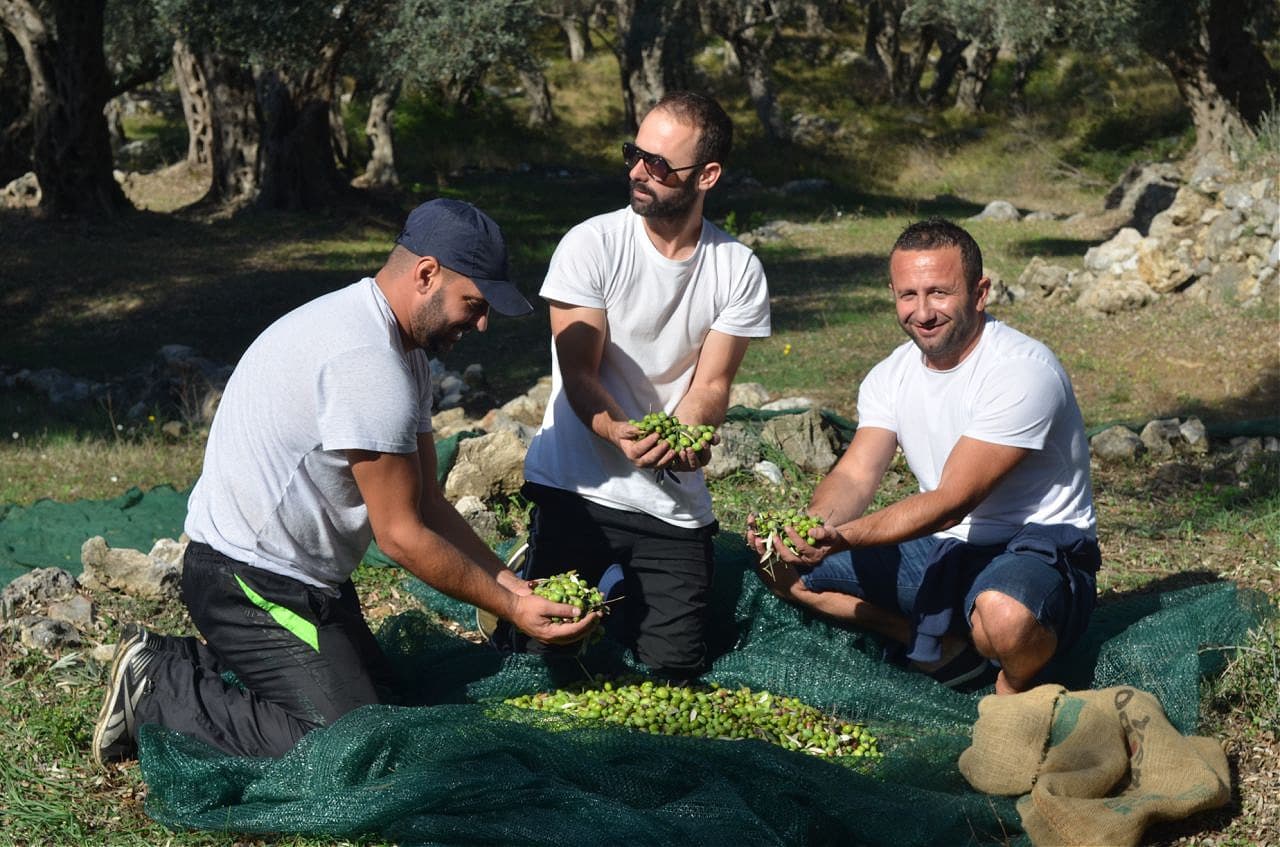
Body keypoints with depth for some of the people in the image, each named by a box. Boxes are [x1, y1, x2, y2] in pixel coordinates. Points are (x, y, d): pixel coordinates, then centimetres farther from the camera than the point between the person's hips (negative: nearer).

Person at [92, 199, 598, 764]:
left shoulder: (403, 351, 9)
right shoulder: (365, 358, -25)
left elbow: (427, 504, 9)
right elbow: (402, 535, -20)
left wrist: (517, 587, 2)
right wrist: (511, 608, -11)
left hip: (303, 575, 11)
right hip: (251, 581, -11)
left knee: (382, 695, 17)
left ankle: (196, 664, 18)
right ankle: (156, 691, -3)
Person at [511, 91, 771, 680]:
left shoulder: (739, 271, 0)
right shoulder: (592, 245, -7)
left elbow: (710, 386, -3)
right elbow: (579, 375, -10)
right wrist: (621, 434, -31)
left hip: (676, 501, 2)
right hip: (577, 485, -2)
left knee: (676, 666, 2)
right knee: (545, 652, -6)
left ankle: (622, 586, 29)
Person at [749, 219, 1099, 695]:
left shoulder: (1022, 371, -20)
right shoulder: (890, 377, 4)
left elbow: (952, 502, -26)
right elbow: (855, 476, -7)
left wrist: (842, 538, -37)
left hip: (1037, 548, -7)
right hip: (938, 549, 7)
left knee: (1005, 614, -42)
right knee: (781, 569, -2)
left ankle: (1015, 690, -5)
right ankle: (944, 645, 0)